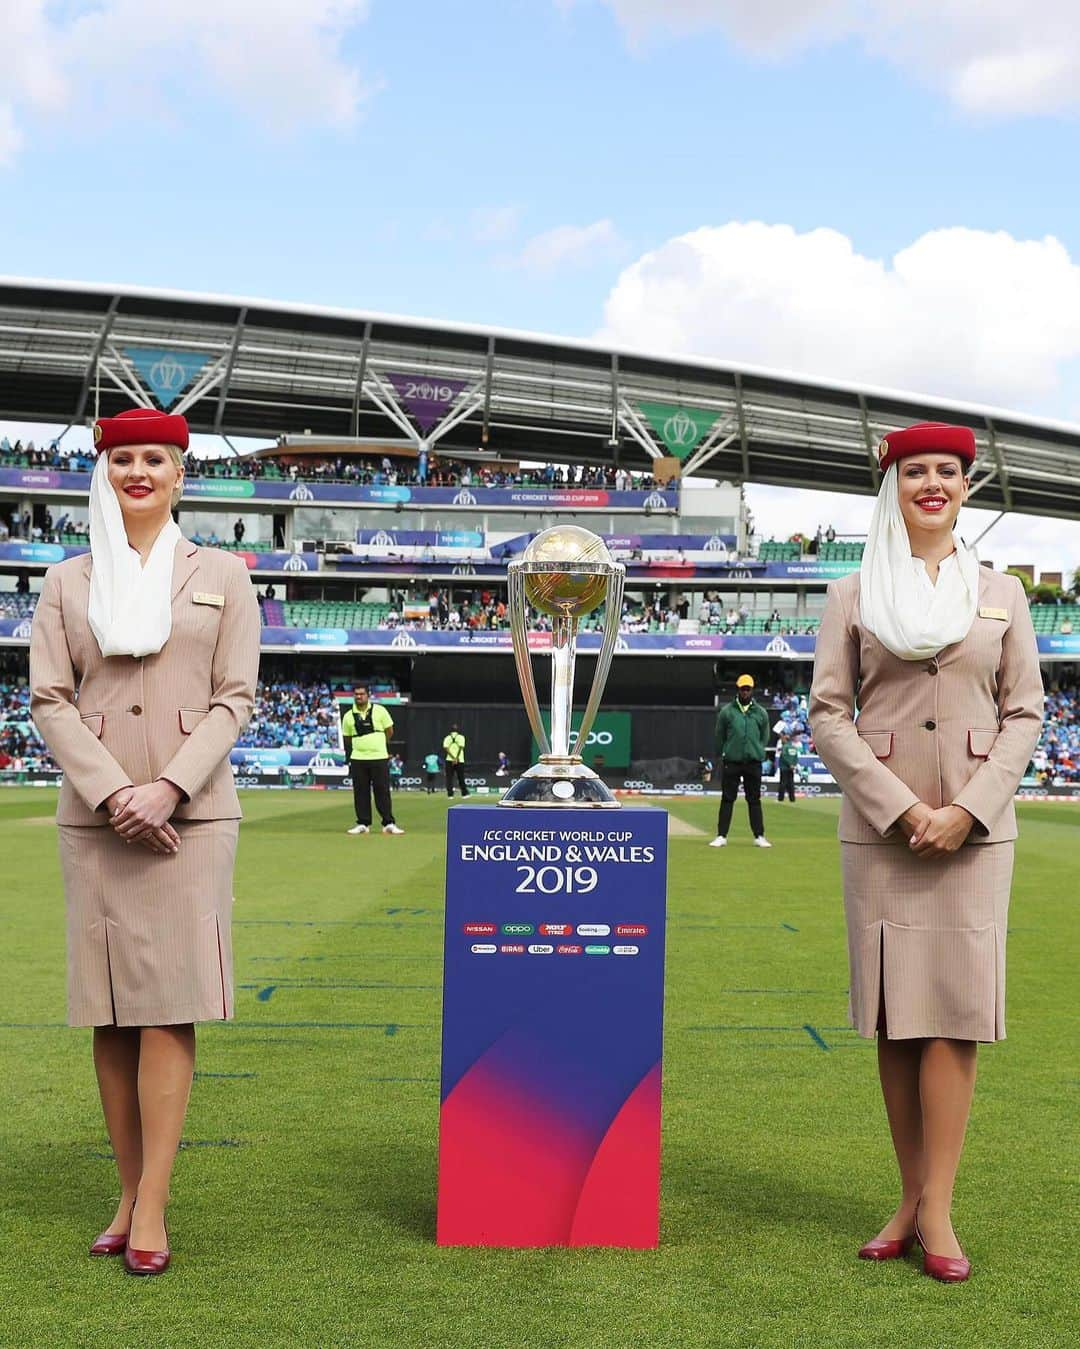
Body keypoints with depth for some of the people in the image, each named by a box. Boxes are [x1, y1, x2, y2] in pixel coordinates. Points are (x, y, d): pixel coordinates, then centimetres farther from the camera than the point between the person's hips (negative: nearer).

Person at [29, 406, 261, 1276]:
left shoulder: (223, 576, 8)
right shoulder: (67, 583, 11)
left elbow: (235, 698, 2)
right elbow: (49, 699, 3)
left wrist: (167, 788, -12)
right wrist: (113, 793, -11)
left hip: (191, 812, -2)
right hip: (94, 815, 2)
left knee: (169, 1003, -5)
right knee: (110, 1011, 4)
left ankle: (152, 1206, -2)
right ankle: (129, 1192, 14)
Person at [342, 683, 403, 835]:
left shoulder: (379, 710, 0)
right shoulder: (348, 716, 5)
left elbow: (389, 731, 7)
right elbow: (347, 739, 14)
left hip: (380, 758, -2)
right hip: (358, 760, 2)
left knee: (383, 791, -1)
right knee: (360, 792, 4)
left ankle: (389, 823, 4)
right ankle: (363, 824, 12)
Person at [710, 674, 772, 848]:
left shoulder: (761, 713, 7)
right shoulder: (726, 711, 2)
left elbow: (764, 737, 15)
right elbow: (719, 736, 9)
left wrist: (758, 754, 7)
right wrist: (720, 757, 11)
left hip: (753, 763, 1)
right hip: (731, 762, -1)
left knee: (754, 800, 6)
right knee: (727, 799, 1)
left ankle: (759, 836, 10)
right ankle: (721, 836, 3)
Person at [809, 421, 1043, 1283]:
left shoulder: (1001, 593, 9)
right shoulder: (853, 596, 7)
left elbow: (1024, 715, 5)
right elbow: (828, 716, 1)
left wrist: (965, 810, -9)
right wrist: (900, 807, -10)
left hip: (975, 825, 0)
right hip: (879, 825, 0)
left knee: (955, 1004, -4)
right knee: (893, 1011, 3)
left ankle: (937, 1211, 1)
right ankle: (912, 1198, 14)